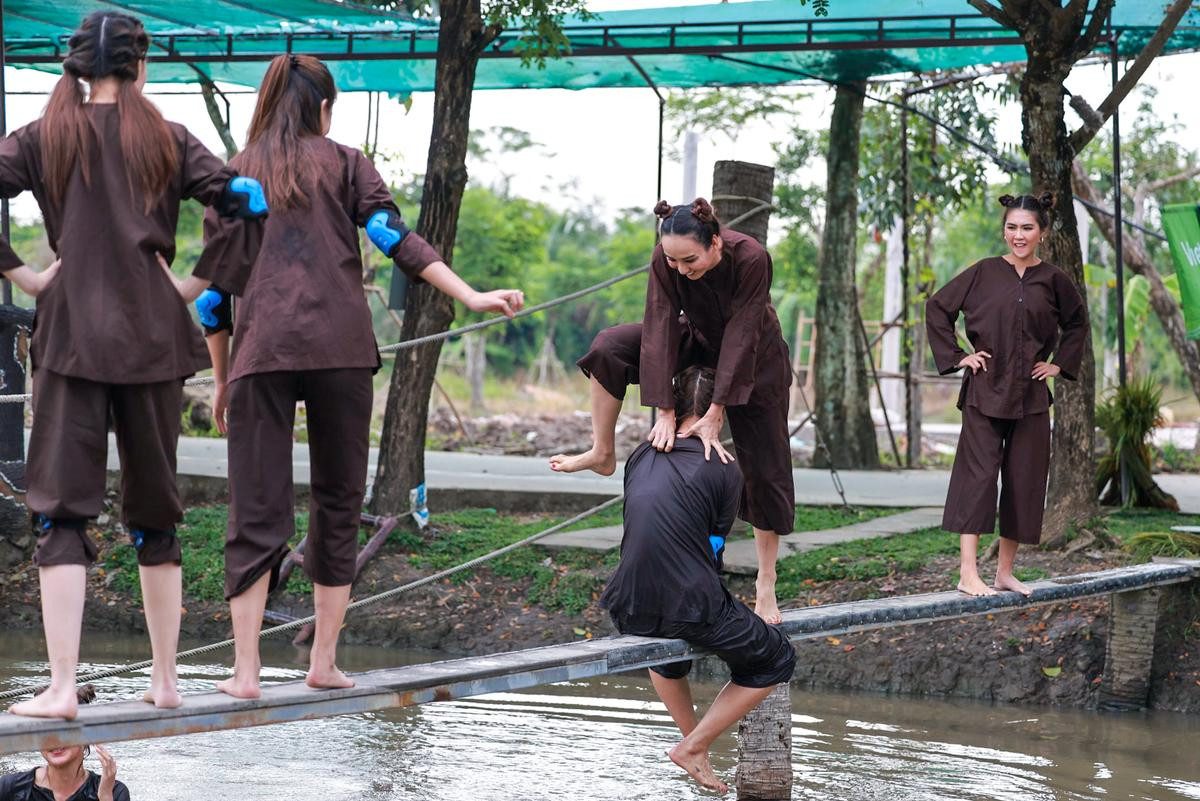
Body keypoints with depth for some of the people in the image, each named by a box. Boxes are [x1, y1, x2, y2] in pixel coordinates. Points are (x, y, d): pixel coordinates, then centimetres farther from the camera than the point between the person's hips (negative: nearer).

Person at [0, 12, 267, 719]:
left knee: (63, 508, -2)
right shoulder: (167, 140, 5)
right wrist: (198, 286, 3)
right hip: (153, 335, 2)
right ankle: (166, 680, 17)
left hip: (73, 333, -1)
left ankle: (63, 687, -11)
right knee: (155, 508, 13)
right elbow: (243, 203, -4)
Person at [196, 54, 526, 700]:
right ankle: (324, 661, 11)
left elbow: (215, 288, 13)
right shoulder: (345, 164, 11)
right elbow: (395, 239, -4)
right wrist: (472, 298, -7)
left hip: (261, 354, 1)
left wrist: (222, 380, 19)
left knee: (256, 512, 0)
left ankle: (245, 670, -7)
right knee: (337, 502, 10)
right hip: (340, 350, -1)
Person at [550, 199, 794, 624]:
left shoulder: (751, 258, -37)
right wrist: (665, 412, -35)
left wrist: (714, 416, -35)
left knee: (764, 468, -3)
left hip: (754, 356, -3)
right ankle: (602, 454, -8)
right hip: (699, 339, 3)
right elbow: (659, 329, -30)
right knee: (609, 348, -21)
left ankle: (766, 586, 7)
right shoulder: (665, 259, -28)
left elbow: (740, 338, -35)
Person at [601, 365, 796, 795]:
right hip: (691, 612, -6)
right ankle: (693, 746, 11)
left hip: (629, 613, 6)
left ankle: (694, 739, 38)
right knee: (777, 660, 17)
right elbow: (714, 547, 3)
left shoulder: (640, 457, 10)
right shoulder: (724, 470, -6)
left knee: (662, 643, 41)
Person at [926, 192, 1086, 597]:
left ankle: (1005, 572, 14)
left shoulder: (1052, 279, 5)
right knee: (978, 475, -10)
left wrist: (1060, 364, 10)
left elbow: (1077, 323, 21)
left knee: (1024, 482, 4)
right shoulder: (984, 272, -1)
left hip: (1030, 395, 3)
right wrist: (956, 356, -1)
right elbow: (938, 307, 5)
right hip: (985, 391, -3)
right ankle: (968, 574, -13)